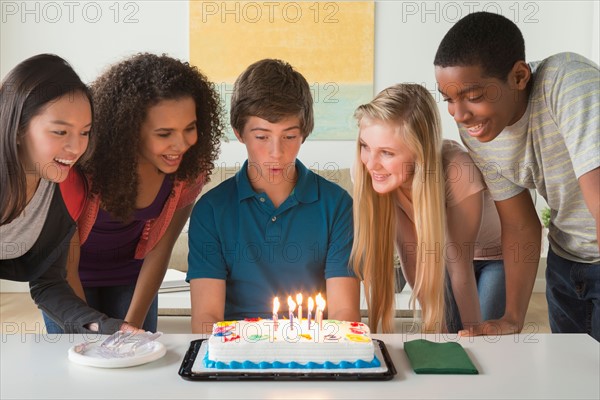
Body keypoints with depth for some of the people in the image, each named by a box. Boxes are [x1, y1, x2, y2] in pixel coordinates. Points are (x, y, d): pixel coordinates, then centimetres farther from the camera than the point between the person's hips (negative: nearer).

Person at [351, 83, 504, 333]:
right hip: (447, 251, 3)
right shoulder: (379, 175, -27)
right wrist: (436, 326, -13)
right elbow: (411, 255, -18)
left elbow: (460, 268, -29)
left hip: (499, 255, -3)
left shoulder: (456, 172, -39)